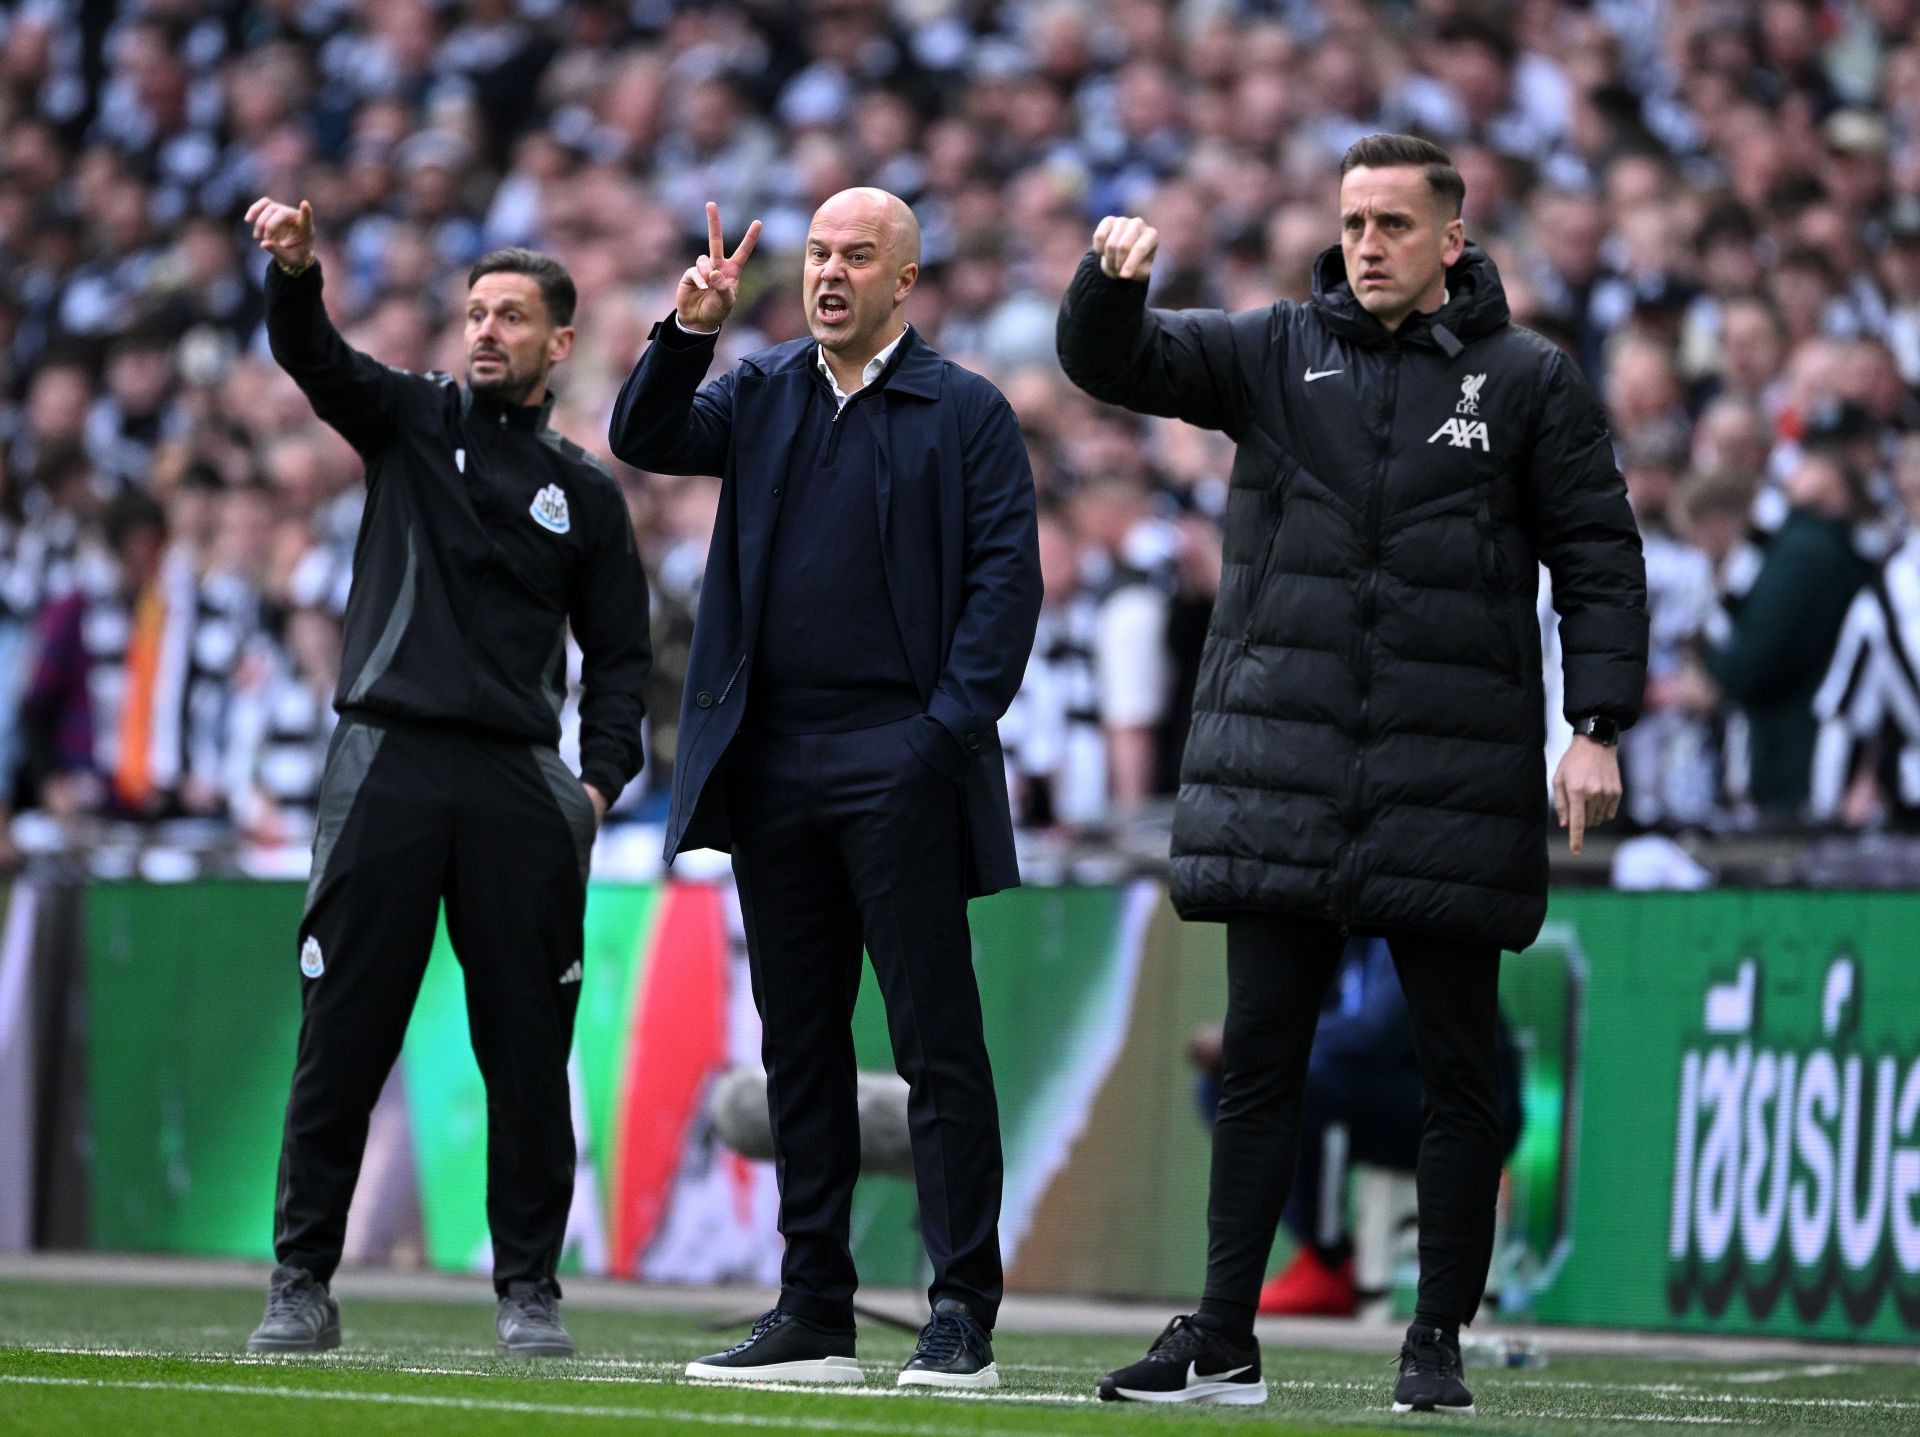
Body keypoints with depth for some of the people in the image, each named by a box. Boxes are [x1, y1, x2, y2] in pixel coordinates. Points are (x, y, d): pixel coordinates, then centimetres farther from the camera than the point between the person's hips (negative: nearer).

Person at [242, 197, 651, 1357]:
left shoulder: (586, 493, 14)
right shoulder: (413, 421, 12)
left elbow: (619, 654, 14)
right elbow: (315, 360, -6)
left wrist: (603, 779, -2)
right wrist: (297, 271, -27)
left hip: (518, 783, 1)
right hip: (389, 762, -1)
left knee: (528, 1052, 1)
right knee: (342, 1040, -2)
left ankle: (531, 1291, 7)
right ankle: (302, 1286, 2)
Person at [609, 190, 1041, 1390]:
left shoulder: (966, 413, 1)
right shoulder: (761, 394, 15)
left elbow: (1008, 579, -4)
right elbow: (645, 439, 4)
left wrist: (952, 727, -13)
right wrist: (690, 334, -10)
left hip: (898, 763, -5)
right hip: (773, 764, 5)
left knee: (936, 1037, -5)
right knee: (799, 1043, 8)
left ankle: (965, 1313, -3)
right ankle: (814, 1313, 13)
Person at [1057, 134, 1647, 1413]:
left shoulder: (1530, 383, 4)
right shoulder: (1276, 355, 10)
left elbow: (1601, 560, 4)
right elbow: (1110, 361, 4)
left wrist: (1599, 728, -6)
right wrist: (1113, 281, -17)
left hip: (1455, 776, -2)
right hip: (1283, 769, 2)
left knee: (1458, 1070, 2)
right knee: (1260, 1059, 3)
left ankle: (1440, 1342, 10)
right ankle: (1225, 1341, 7)